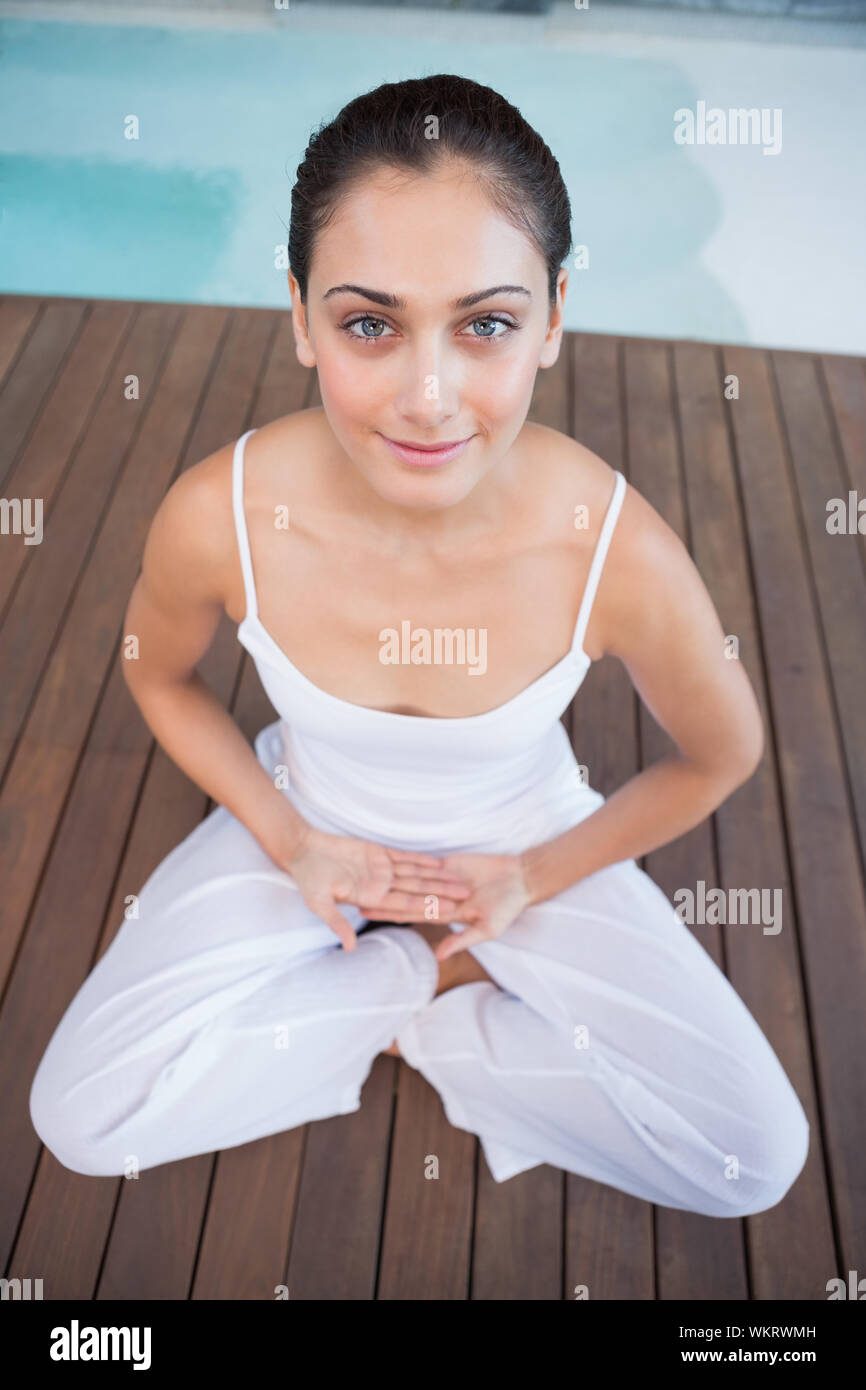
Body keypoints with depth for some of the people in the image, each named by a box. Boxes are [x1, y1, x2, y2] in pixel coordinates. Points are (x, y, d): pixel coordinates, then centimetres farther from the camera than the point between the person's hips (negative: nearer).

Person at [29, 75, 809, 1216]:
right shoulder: (217, 518, -28)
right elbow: (162, 678, -3)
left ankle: (417, 1020, 6)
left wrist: (537, 877, -8)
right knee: (78, 1118, -7)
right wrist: (289, 841, -10)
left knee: (759, 1160, -5)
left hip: (530, 845, 0)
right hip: (309, 830, 1)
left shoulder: (621, 556, -31)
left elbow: (722, 755, -9)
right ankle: (454, 971, 4)